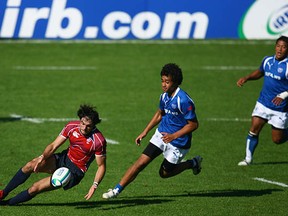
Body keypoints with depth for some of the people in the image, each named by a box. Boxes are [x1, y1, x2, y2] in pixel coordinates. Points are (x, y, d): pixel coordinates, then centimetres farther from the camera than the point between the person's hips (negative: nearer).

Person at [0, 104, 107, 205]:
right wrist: (42, 157, -22)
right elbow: (54, 145, -4)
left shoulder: (99, 141, -23)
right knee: (30, 165, -18)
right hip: (64, 158, 5)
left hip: (75, 171, -5)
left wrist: (94, 185, -25)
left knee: (36, 188, -15)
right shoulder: (71, 126, -10)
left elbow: (101, 166, -13)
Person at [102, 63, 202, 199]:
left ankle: (193, 163, 28)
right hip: (161, 134, 6)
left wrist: (173, 136, -22)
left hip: (177, 142, -6)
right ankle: (117, 190, -2)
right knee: (141, 162, -4)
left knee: (164, 173, 8)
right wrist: (145, 132, 16)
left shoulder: (183, 100, -25)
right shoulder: (165, 96, -1)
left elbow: (194, 124, -20)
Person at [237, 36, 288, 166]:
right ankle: (248, 158, 8)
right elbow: (260, 72, 23)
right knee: (253, 130, -5)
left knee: (277, 139, 4)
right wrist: (246, 78, 8)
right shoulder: (267, 60, 2)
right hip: (263, 103, 4)